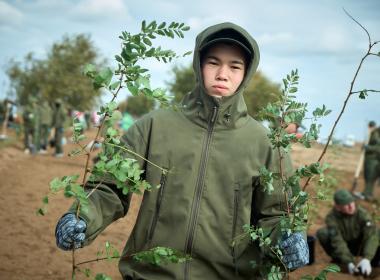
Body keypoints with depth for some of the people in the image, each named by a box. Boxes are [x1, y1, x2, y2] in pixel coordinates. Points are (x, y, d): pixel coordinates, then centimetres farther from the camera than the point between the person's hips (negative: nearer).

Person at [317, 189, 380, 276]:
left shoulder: (363, 214, -26)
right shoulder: (332, 217, -26)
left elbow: (371, 236, -34)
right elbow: (338, 242, -32)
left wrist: (366, 259, -47)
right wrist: (349, 263, -43)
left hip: (358, 246, 0)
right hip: (342, 249, 0)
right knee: (322, 233, -28)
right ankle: (337, 259, -2)